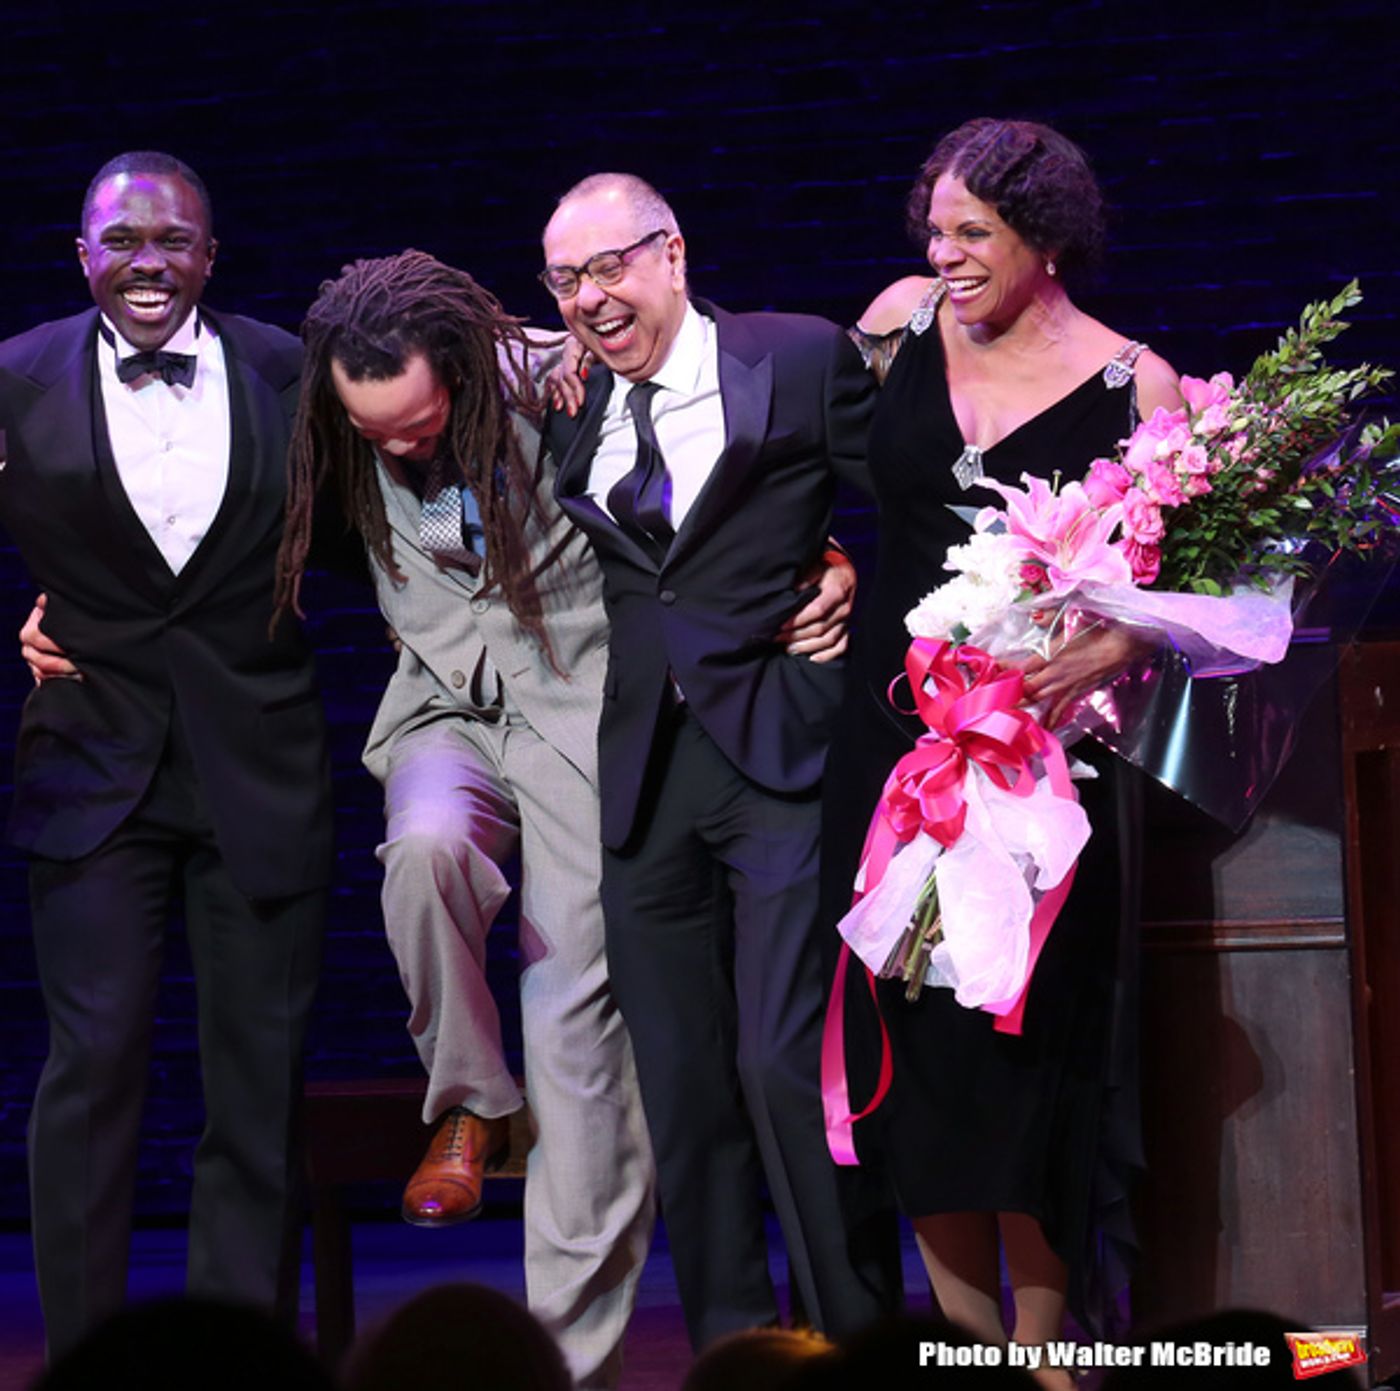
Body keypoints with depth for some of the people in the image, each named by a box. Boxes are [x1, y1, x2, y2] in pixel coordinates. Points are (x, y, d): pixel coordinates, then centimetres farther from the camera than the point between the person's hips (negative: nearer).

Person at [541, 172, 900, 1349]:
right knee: (682, 1089, 6)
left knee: (785, 1062, -12)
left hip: (783, 753, -5)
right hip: (645, 771, 5)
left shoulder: (802, 360, 0)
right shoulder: (568, 411, 13)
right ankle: (728, 1346, 15)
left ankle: (857, 1337, 0)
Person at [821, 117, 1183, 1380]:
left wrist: (1104, 654, -22)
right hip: (894, 738, 4)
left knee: (1021, 1050, -4)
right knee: (911, 1049, 4)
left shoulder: (1133, 388, -5)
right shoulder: (905, 325, 7)